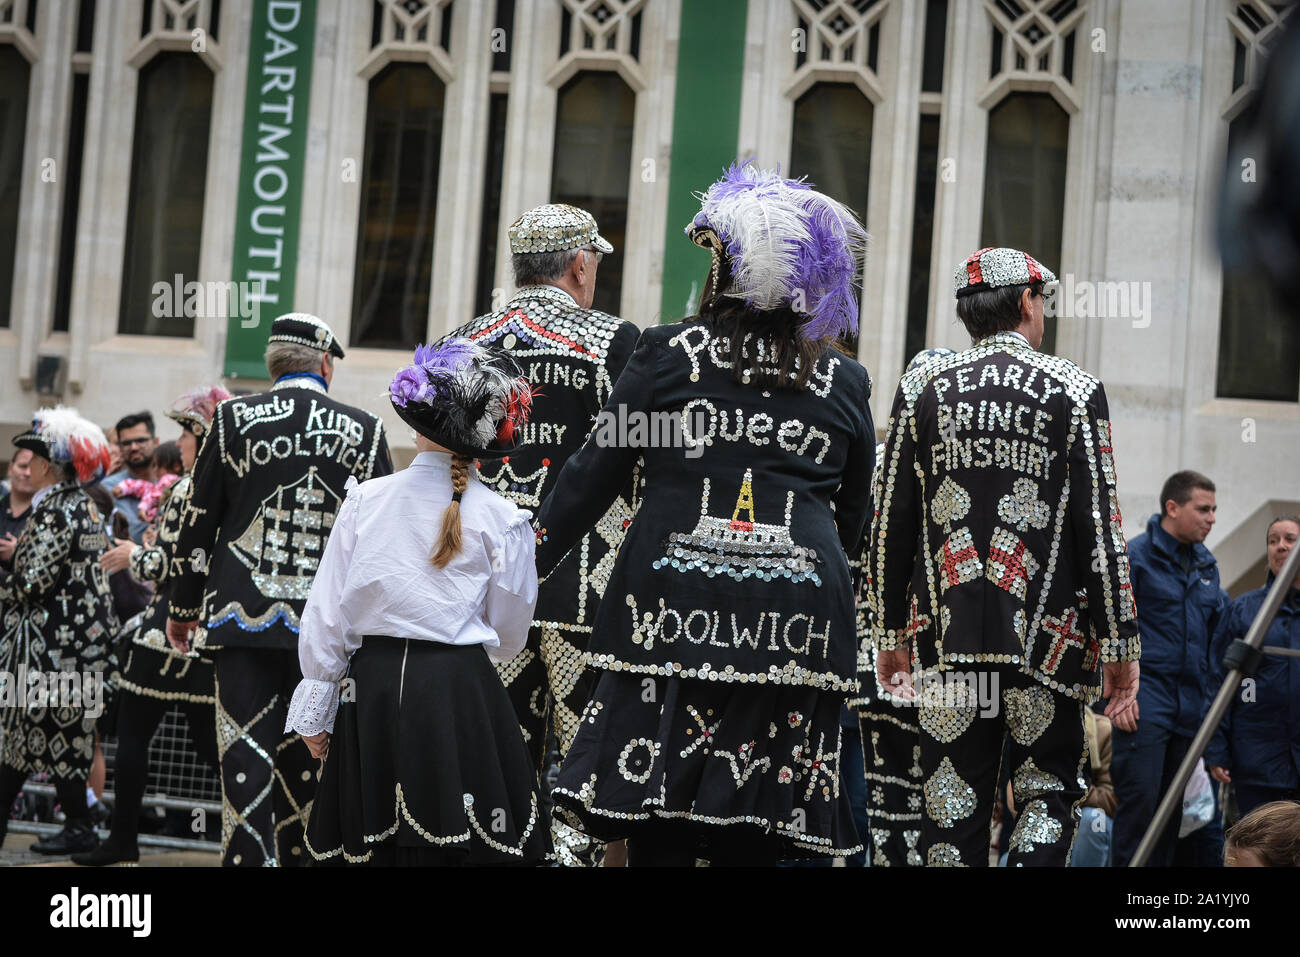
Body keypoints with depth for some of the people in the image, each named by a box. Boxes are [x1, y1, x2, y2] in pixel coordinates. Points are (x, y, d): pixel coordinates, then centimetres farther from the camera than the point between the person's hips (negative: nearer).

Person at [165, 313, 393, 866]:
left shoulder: (234, 419, 1)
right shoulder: (365, 432, 3)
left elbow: (198, 522, 4)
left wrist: (182, 607, 15)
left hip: (244, 615, -1)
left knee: (247, 760, -3)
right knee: (304, 762, 10)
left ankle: (250, 857, -10)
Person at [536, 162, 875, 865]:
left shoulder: (668, 354, 1)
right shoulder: (844, 384, 9)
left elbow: (594, 475, 4)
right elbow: (853, 517, 17)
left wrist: (532, 562, 12)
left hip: (674, 612, -2)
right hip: (796, 621, 2)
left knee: (658, 832, 1)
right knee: (750, 838, 6)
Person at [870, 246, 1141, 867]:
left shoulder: (921, 389, 6)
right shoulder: (1074, 390, 0)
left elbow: (890, 524, 7)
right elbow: (1100, 526, -4)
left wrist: (890, 632, 16)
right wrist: (1119, 644, -1)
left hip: (946, 638, 2)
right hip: (1047, 637, -2)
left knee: (953, 808, 6)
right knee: (1048, 793, 8)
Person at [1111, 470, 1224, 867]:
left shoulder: (1206, 565, 16)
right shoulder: (1135, 555, -6)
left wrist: (1212, 698, 15)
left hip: (1189, 709, 7)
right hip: (1144, 704, -7)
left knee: (1173, 809, 9)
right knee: (1139, 801, -11)